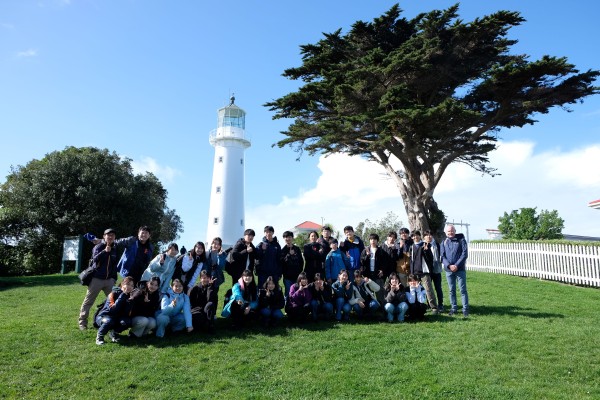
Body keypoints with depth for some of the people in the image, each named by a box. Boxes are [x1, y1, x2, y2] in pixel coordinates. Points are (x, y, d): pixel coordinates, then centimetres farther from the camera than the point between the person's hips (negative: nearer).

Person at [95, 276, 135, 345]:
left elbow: (126, 314, -16)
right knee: (109, 321, -37)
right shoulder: (113, 294, -18)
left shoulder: (129, 296, -6)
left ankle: (114, 333, 2)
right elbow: (112, 310, -34)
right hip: (103, 316, -3)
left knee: (127, 321, -28)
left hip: (116, 319, 4)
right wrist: (123, 294, -32)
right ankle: (99, 336, -7)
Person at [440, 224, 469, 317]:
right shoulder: (444, 242, 8)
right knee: (451, 290, 8)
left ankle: (465, 309, 5)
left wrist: (457, 265, -14)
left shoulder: (461, 240, 0)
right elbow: (442, 256, 3)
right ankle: (453, 308, 17)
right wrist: (449, 265, -13)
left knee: (463, 289, -2)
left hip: (460, 269, -3)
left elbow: (465, 254, -7)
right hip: (448, 270, 3)